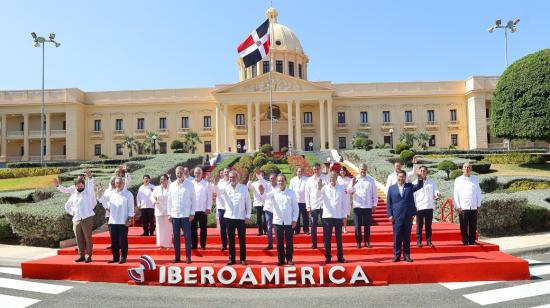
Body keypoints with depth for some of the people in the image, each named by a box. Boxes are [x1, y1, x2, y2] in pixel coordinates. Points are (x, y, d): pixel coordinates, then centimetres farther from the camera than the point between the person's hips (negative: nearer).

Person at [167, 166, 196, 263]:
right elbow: (169, 200, 11)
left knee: (187, 236, -1)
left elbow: (194, 200, 0)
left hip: (186, 215, -3)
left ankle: (188, 257, 8)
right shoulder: (172, 185, 8)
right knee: (175, 237, 7)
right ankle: (177, 257, 16)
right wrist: (169, 213, 5)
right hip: (175, 215, 3)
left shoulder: (190, 185, -1)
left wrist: (192, 213, -6)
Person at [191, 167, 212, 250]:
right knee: (193, 228, 7)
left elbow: (209, 196, 0)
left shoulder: (206, 184, 0)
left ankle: (203, 245, 13)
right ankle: (194, 244, 16)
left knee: (203, 228, 4)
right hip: (192, 209, 2)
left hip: (203, 210, -2)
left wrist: (208, 208, -7)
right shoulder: (191, 183, 6)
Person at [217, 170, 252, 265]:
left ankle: (243, 259, 15)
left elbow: (248, 202, 2)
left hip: (241, 218, -1)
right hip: (229, 217, 1)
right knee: (231, 240, 8)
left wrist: (248, 216, -2)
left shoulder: (244, 188, 0)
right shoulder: (226, 187, 3)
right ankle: (231, 259, 17)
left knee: (242, 240, 5)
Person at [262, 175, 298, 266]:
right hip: (277, 221, 0)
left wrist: (295, 219, -3)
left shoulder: (291, 192, 2)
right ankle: (280, 259, 18)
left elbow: (295, 207, 4)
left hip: (289, 221, 0)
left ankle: (289, 259, 19)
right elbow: (265, 197, -14)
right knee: (279, 242, 6)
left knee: (289, 242, 5)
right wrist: (262, 192, -35)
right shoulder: (274, 192, 2)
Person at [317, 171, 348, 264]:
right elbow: (318, 196, -15)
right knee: (327, 238, 4)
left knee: (339, 238, 7)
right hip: (327, 216, -1)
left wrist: (344, 216, 2)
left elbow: (344, 203, 6)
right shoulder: (324, 188, 1)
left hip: (338, 217, 1)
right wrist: (319, 187, -33)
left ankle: (340, 257, 16)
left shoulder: (341, 189, 4)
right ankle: (327, 257, 13)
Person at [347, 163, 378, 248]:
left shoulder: (371, 180, 2)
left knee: (367, 225, 6)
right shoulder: (354, 179, 3)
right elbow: (349, 191, 1)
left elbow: (374, 193, 6)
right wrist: (352, 184, -17)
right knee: (357, 225, 2)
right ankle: (358, 242, 12)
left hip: (368, 206, 0)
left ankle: (367, 241, 17)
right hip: (357, 206, 0)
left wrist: (375, 204, 4)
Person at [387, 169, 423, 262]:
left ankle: (406, 255, 15)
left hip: (408, 216, 1)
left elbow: (419, 186, -8)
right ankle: (397, 255, 9)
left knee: (407, 236, 7)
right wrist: (390, 215, -3)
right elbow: (389, 202, 4)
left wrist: (420, 178, -25)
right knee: (397, 237, 1)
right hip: (397, 216, -1)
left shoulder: (410, 186, 10)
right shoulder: (391, 188, 6)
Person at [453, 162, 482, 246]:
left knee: (473, 226, 5)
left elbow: (478, 192, 13)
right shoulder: (458, 180, 5)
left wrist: (478, 204, 7)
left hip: (473, 207, 2)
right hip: (463, 207, -2)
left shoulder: (475, 179, 12)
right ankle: (465, 242, 7)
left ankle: (472, 242, 13)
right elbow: (455, 194, 2)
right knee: (463, 227, -1)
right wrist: (458, 206, -5)